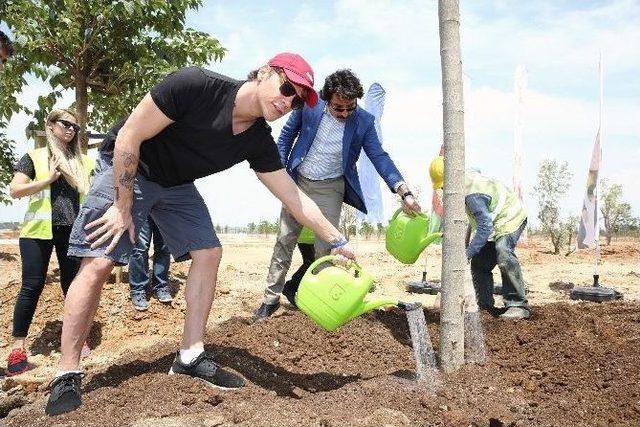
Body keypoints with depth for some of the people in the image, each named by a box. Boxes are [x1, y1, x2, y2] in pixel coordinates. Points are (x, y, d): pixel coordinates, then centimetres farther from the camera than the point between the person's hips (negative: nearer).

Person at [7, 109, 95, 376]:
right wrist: (49, 179, -12)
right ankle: (18, 346, 7)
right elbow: (14, 191, -4)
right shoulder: (34, 157, 5)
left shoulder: (84, 162, 13)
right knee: (32, 286, -2)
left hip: (72, 230, 3)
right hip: (38, 230, -2)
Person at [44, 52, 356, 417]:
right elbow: (128, 138, -25)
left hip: (175, 184, 6)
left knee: (209, 253, -4)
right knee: (99, 262, -13)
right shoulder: (194, 85, -31)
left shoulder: (259, 141, -12)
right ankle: (67, 376, -4)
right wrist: (123, 207, -21)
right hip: (125, 170, -6)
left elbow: (295, 198, -6)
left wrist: (338, 241, -8)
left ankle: (190, 357, 4)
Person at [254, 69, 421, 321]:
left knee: (325, 247, -7)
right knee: (284, 240, 6)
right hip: (298, 180, 2)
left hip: (330, 189, -1)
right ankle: (271, 299, 17)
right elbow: (287, 135, 2)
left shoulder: (364, 122, -12)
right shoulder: (310, 105, -11)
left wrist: (404, 193, -24)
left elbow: (379, 157, -13)